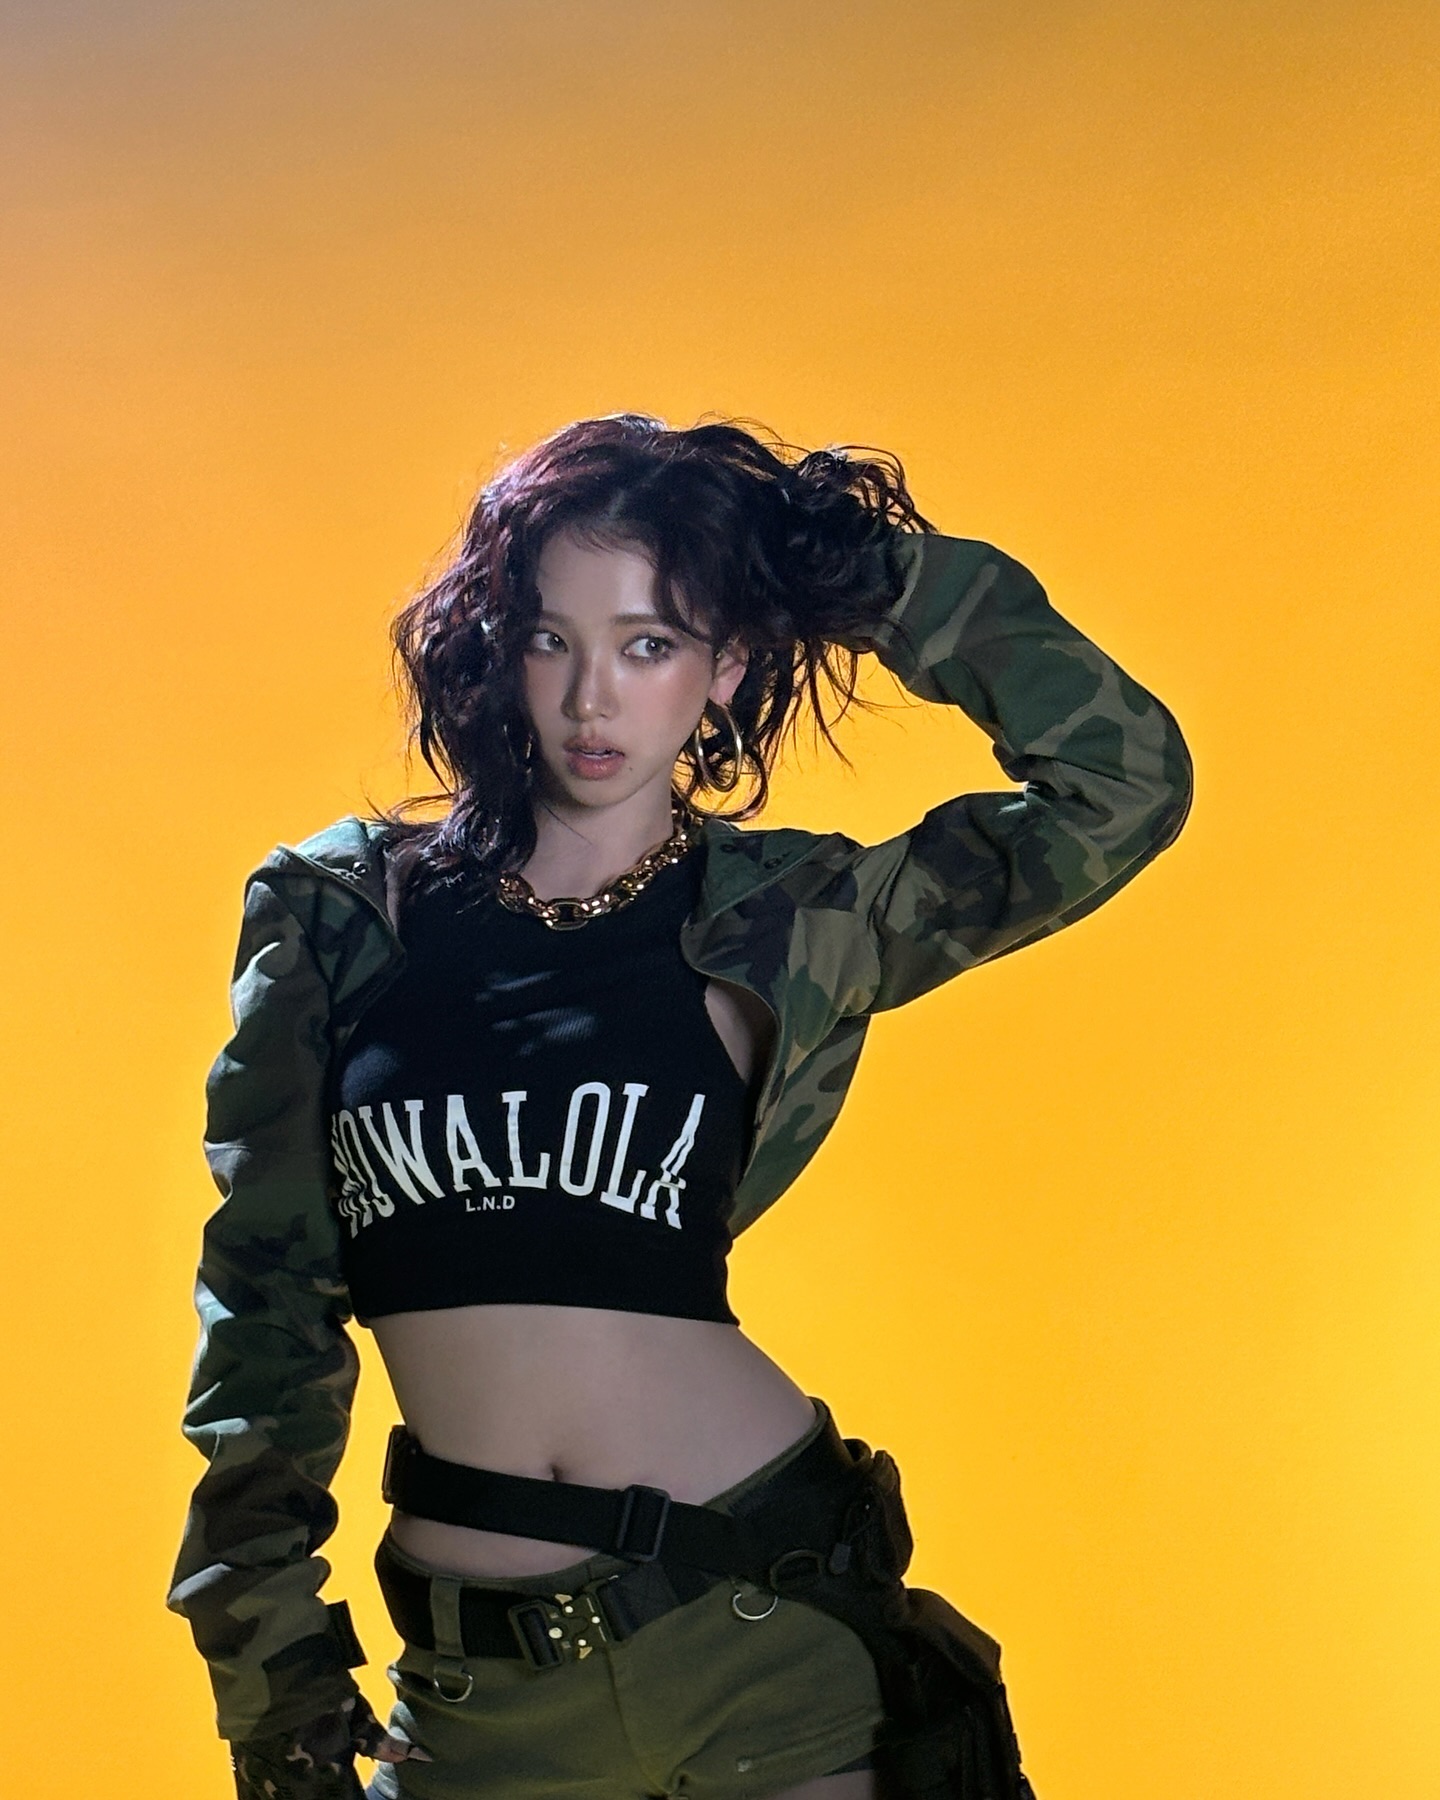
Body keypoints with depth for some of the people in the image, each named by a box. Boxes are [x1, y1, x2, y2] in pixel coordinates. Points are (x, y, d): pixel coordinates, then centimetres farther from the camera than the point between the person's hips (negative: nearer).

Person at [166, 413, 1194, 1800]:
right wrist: (273, 1670, 4)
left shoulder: (781, 921, 2)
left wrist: (883, 569, -1)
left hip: (765, 1614, -1)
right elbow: (266, 1298, 5)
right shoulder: (339, 912, 3)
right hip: (475, 1674, 1)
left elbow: (1121, 788, -6)